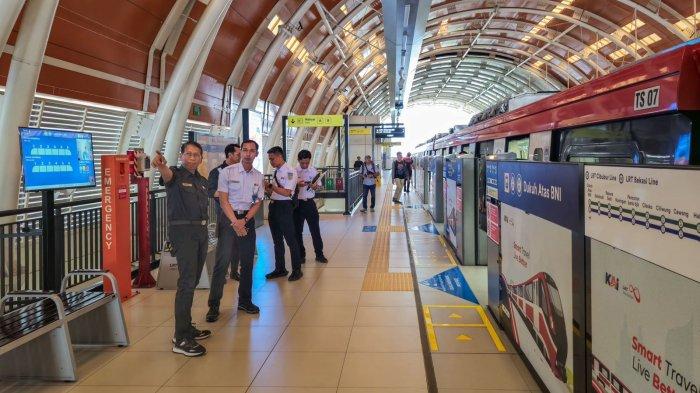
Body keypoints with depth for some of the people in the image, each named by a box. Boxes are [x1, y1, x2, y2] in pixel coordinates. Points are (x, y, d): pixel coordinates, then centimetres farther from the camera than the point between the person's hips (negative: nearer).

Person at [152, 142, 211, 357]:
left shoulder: (202, 181, 16)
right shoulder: (176, 175, -6)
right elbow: (167, 175, -30)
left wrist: (204, 229, 13)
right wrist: (160, 166, -53)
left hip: (201, 231, 8)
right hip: (183, 230, -7)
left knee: (193, 281, 11)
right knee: (187, 281, -14)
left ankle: (187, 327, 22)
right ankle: (181, 339, -13)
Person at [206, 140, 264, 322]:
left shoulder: (258, 176, 6)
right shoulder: (227, 172, -5)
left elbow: (258, 202, 6)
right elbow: (223, 200, -7)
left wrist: (244, 220, -8)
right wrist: (235, 222, -14)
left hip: (248, 219, 4)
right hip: (229, 218, -4)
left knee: (247, 262, 9)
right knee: (222, 262, -7)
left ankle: (245, 300, 23)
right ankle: (213, 305, -1)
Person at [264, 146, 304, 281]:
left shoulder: (289, 172, -12)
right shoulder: (276, 172, 13)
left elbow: (286, 192, -20)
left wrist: (271, 186, -18)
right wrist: (267, 187, -2)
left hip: (284, 207, -8)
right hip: (273, 206, 9)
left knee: (290, 239, 0)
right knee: (277, 240, 16)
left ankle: (296, 270, 13)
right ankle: (280, 269, 28)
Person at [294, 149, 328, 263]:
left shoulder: (314, 171, 2)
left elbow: (319, 185, 7)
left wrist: (315, 186, -15)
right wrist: (297, 185, -22)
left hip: (309, 203, 1)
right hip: (297, 203, -1)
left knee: (315, 229, 5)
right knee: (297, 230, 8)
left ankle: (319, 254, 15)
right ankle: (301, 255, 21)